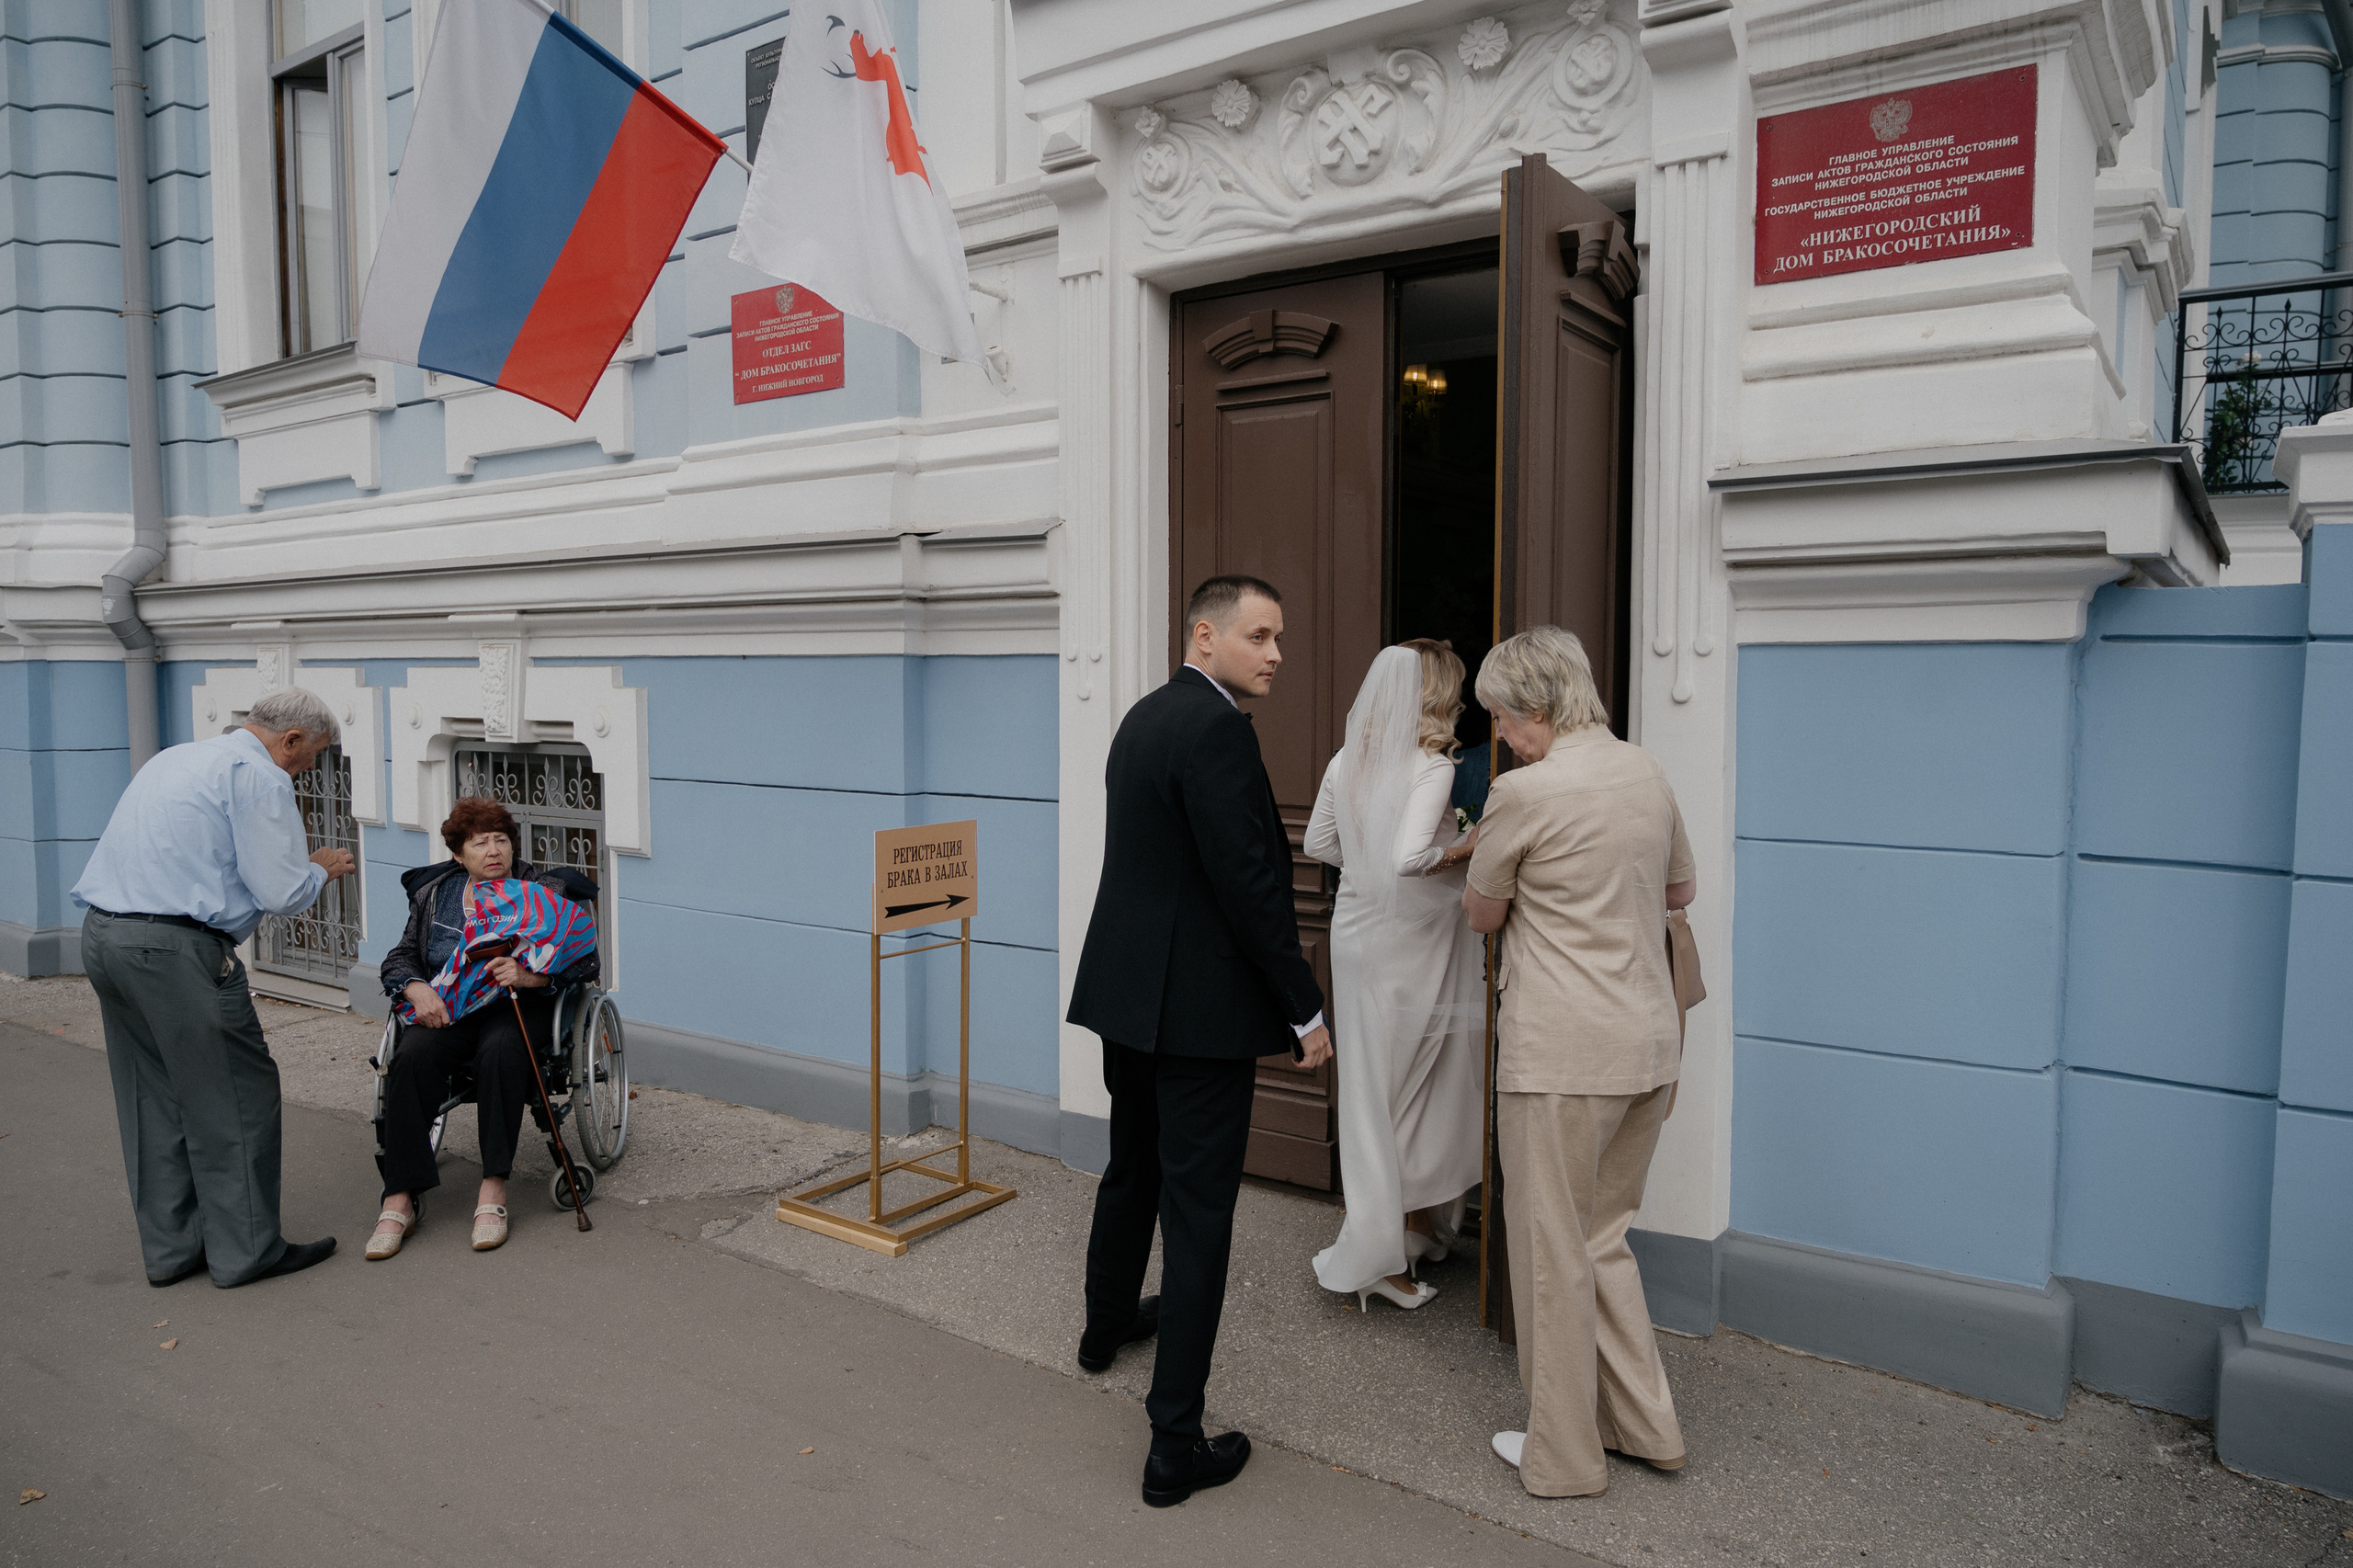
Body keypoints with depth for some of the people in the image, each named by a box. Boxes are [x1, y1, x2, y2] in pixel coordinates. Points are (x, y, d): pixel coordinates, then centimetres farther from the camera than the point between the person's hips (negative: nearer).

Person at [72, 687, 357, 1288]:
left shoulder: (174, 757, 21)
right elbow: (281, 893, -12)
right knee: (234, 1096, 1)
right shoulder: (259, 776, -8)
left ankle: (170, 1248, 24)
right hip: (176, 949, -9)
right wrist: (321, 869, 8)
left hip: (102, 935, 10)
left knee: (153, 1099, 15)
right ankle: (245, 1250, 9)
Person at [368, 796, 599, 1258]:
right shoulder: (434, 894, 16)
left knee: (500, 1051, -36)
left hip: (517, 1007, -3)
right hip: (445, 1008, 3)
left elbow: (585, 960, -4)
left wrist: (528, 976, -22)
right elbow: (398, 959, 13)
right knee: (411, 1057, -29)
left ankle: (493, 1190, -31)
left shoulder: (543, 892, 5)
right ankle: (400, 1198, -26)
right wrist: (416, 988, -10)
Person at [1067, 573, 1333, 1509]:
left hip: (1126, 991, 10)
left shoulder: (1143, 718, 11)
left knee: (1132, 1169, 28)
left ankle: (1108, 1324, 50)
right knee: (1197, 1213, -1)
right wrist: (1305, 1010, -14)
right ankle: (1176, 1447, 7)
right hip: (1199, 1006, -9)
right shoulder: (1216, 728, -18)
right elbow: (1249, 884, -22)